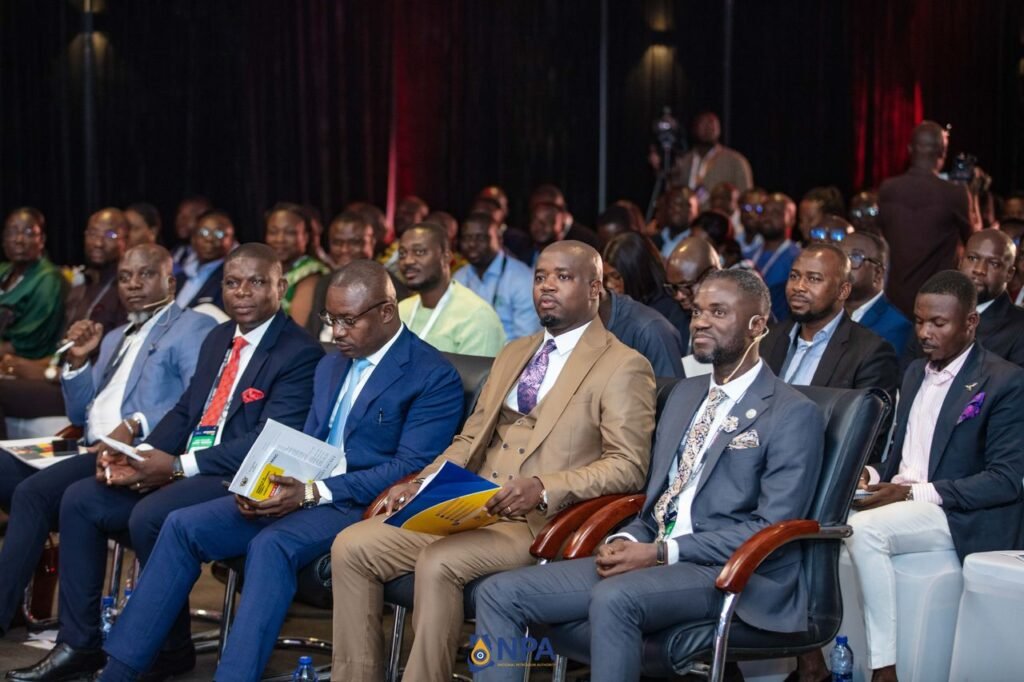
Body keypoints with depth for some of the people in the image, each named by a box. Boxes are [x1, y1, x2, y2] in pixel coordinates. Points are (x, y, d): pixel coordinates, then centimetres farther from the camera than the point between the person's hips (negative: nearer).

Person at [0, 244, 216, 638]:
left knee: (33, 491, -28)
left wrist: (137, 425, -24)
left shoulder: (193, 329, 5)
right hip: (94, 452, 8)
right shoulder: (114, 339, 30)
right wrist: (78, 360, 13)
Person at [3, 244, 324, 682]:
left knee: (149, 517, -31)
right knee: (80, 500, -4)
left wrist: (179, 466, -21)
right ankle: (79, 643, 1)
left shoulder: (300, 354, -9)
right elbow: (184, 411, 18)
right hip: (179, 468, 9)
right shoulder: (217, 340, 18)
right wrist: (139, 456, -3)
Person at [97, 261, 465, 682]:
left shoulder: (434, 377, -7)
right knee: (183, 526, -11)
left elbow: (411, 469, -15)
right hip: (302, 491, 8)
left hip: (361, 505, -7)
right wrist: (271, 483, -3)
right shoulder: (330, 366, 19)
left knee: (271, 545, -35)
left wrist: (313, 493, -24)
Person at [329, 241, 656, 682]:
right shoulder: (513, 354, 22)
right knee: (351, 546, -10)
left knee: (438, 562, -32)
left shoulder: (623, 367, -1)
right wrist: (422, 483, 3)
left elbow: (627, 465, -9)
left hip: (540, 523, -7)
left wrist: (545, 488, -22)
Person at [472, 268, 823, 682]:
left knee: (614, 597, -38)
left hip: (728, 572, -7)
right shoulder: (685, 394, 20)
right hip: (650, 557, 8)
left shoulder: (795, 415, -4)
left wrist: (662, 552, -17)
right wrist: (628, 541, -1)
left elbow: (773, 528, -12)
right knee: (500, 594, -8)